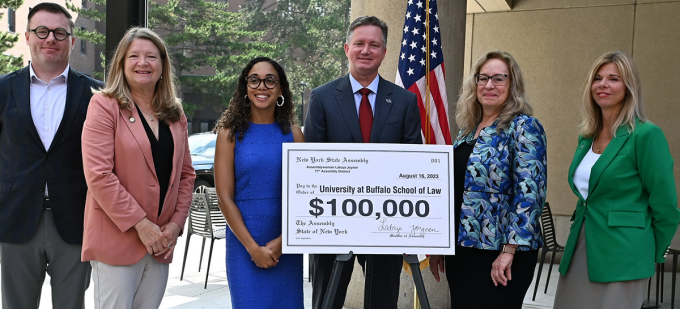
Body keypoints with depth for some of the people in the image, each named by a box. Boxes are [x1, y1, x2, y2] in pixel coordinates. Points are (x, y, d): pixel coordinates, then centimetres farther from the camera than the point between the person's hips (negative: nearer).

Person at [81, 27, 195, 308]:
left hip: (161, 243, 5)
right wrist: (140, 224, -15)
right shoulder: (105, 105, -5)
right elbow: (98, 175, -13)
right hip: (117, 240, -5)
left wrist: (176, 223, 0)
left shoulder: (175, 114, 12)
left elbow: (186, 173, 14)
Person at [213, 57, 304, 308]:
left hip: (287, 246, 2)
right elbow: (224, 197, -4)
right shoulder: (230, 133, 0)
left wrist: (282, 241, -11)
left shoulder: (293, 134, 4)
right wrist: (253, 247, -10)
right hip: (244, 243, -2)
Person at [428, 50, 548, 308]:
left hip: (499, 256, -7)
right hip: (460, 248, 7)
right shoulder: (468, 130, 12)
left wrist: (509, 251, -21)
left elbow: (529, 193, -17)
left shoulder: (523, 127, -9)